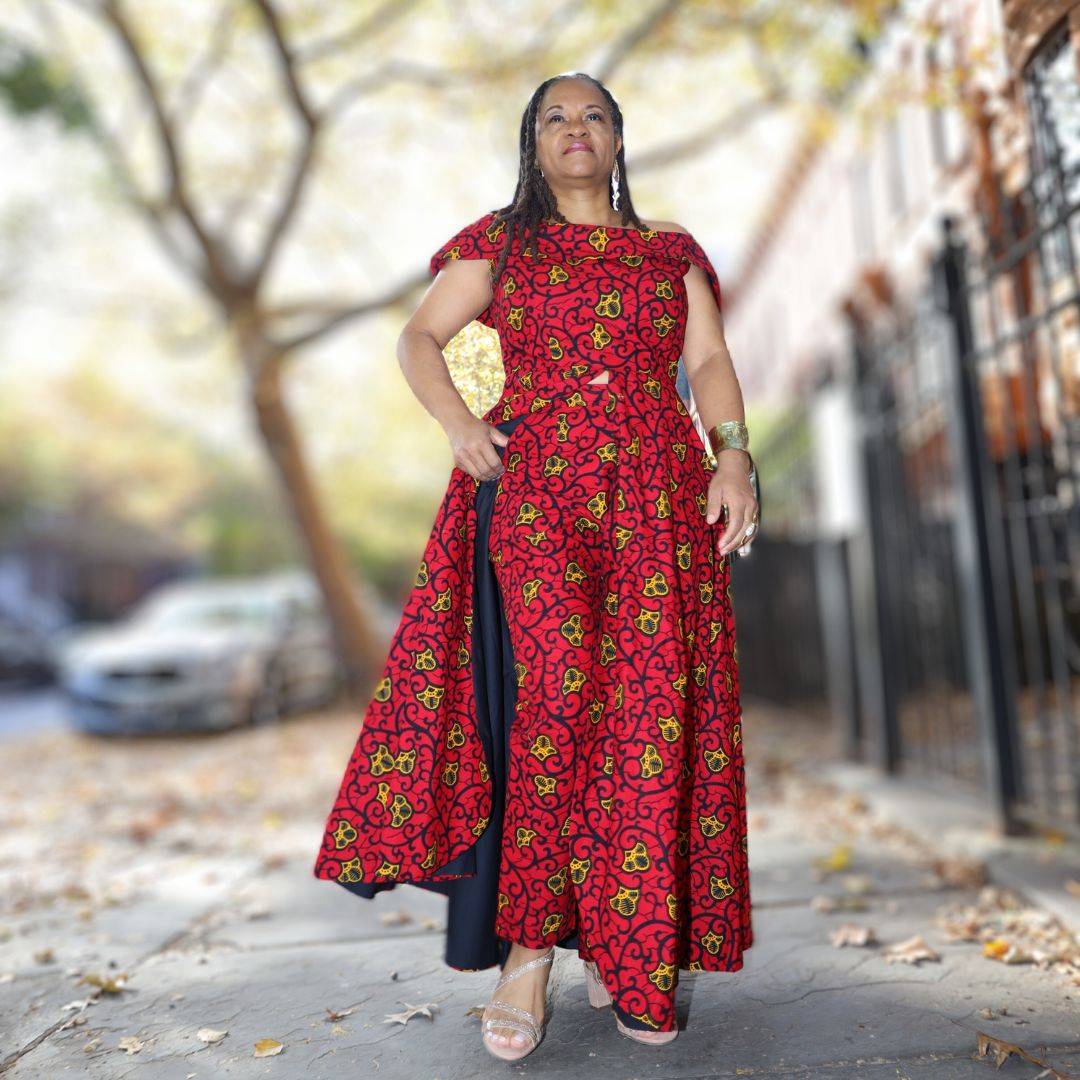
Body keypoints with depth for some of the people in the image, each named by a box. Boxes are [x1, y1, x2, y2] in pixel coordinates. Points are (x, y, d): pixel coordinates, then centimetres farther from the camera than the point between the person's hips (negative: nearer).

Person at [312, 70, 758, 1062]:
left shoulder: (670, 248, 21)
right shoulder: (501, 240, 17)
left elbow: (710, 362, 11)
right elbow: (419, 337, 11)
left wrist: (732, 454, -7)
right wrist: (459, 423, -8)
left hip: (656, 497, 2)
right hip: (531, 487, -2)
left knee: (650, 707, -5)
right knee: (554, 690, -19)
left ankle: (625, 949, 9)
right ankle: (529, 944, -7)